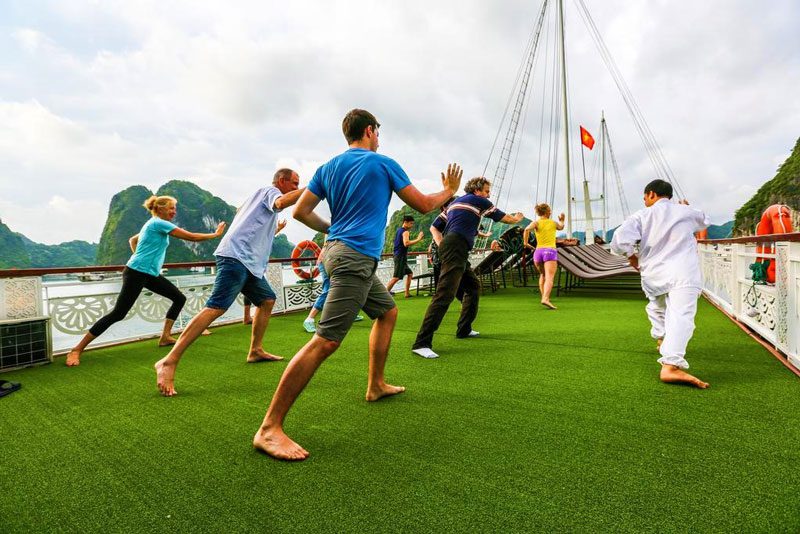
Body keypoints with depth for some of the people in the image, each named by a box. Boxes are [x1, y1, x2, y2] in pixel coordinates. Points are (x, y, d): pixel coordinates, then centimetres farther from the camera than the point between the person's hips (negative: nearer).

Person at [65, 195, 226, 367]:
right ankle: (77, 350, -1)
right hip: (136, 274, -10)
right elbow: (191, 237, -15)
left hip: (150, 274, 10)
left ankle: (165, 336, 12)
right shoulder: (159, 223, -13)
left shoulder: (153, 224, 16)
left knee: (179, 298, 7)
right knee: (118, 313, -10)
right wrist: (215, 234, -7)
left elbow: (132, 240, 28)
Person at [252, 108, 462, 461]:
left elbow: (301, 211, 12)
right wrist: (450, 190, 22)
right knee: (326, 341, -13)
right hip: (356, 257, -9)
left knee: (387, 312, 24)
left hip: (339, 250, 9)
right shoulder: (383, 164, -2)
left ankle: (376, 386, 32)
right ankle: (269, 428, -11)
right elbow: (423, 205, 4)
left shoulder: (328, 167, 15)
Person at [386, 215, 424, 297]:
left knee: (409, 274, 17)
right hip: (401, 256, -10)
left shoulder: (398, 230, 18)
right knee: (396, 277, -14)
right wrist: (418, 239, -24)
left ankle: (407, 293, 17)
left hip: (398, 255, 10)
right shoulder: (405, 232, -11)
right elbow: (406, 243, -28)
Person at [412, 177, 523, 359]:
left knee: (474, 286, 21)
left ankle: (464, 329, 25)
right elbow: (505, 218, 19)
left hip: (448, 246, 10)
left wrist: (442, 245, 14)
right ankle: (421, 343, -25)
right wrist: (517, 218, 39)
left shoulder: (454, 202, 26)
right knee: (445, 294, -19)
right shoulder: (479, 201, 7)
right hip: (456, 249, -10)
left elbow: (435, 226, 21)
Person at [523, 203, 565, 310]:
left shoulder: (536, 222, 6)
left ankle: (544, 297, 26)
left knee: (543, 275, 26)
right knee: (549, 278, -15)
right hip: (550, 251, -2)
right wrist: (562, 220, 55)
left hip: (538, 252, 2)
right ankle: (545, 299, -37)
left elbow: (527, 229, -16)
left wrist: (525, 243, -6)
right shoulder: (553, 222, 13)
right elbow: (561, 227, 36)